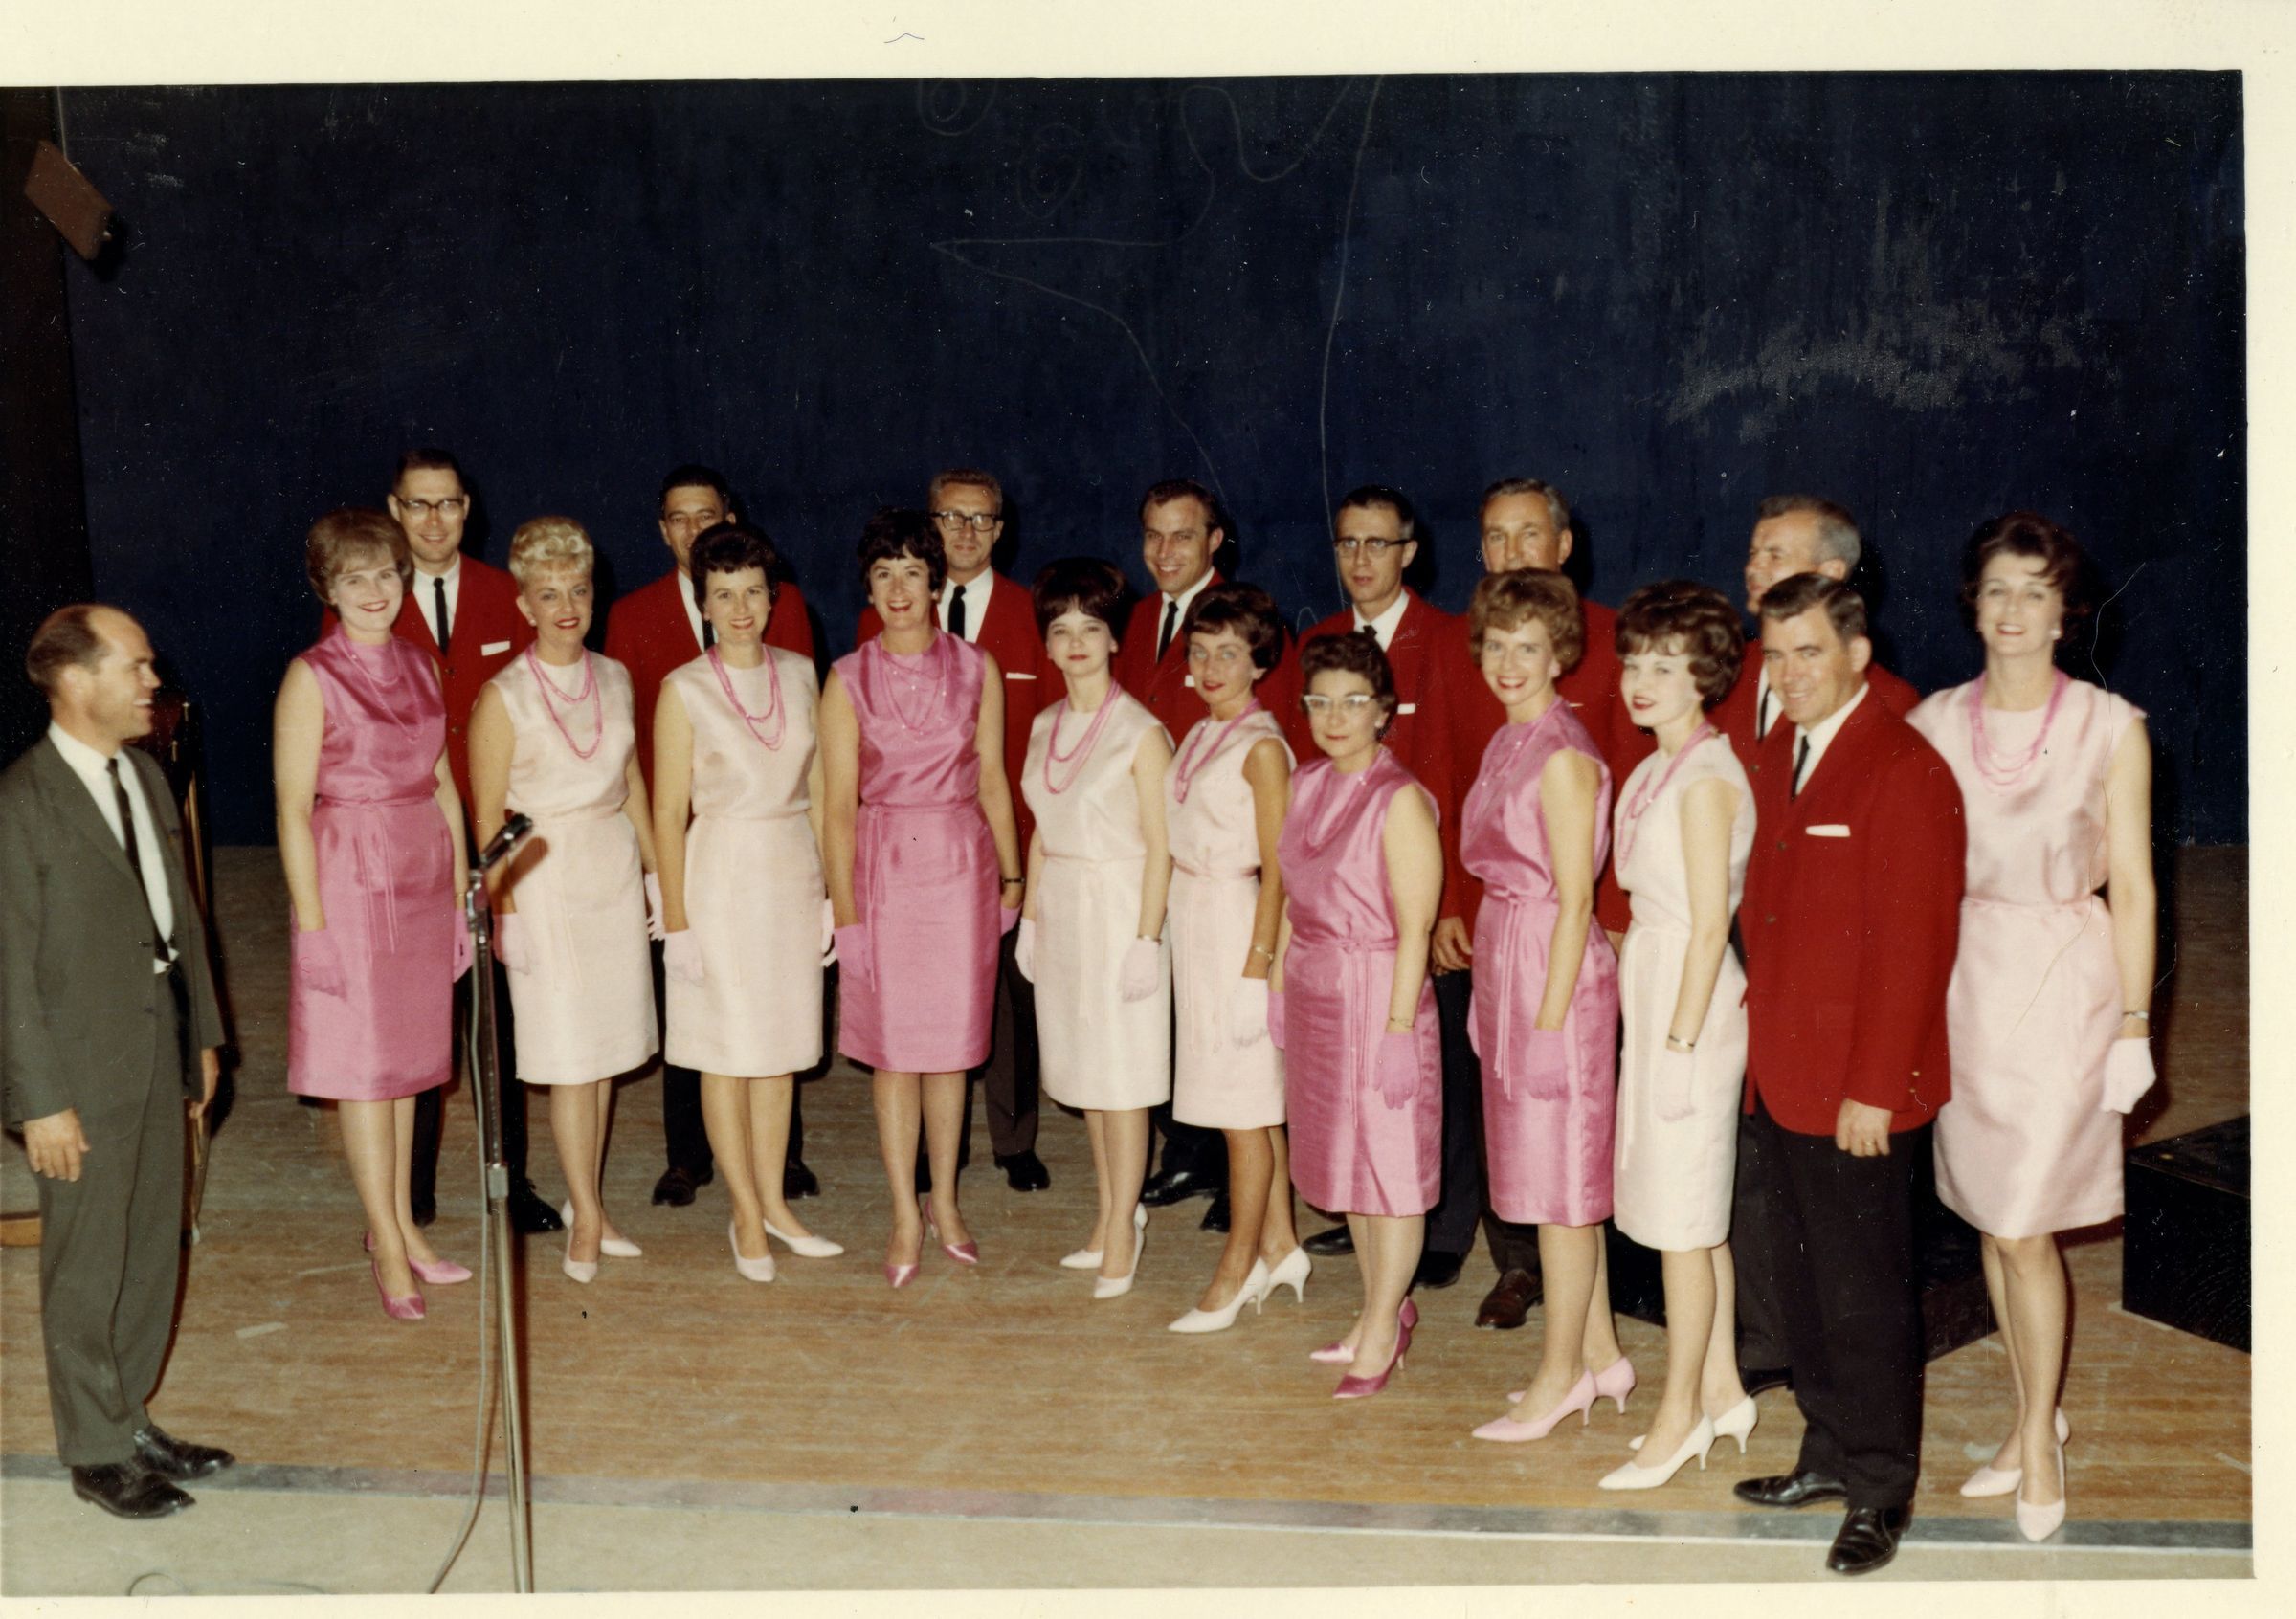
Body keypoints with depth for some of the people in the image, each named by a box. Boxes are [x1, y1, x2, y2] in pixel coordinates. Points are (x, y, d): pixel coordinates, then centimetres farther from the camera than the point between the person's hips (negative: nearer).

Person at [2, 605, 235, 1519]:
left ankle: (129, 1416, 31)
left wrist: (202, 1033, 14)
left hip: (161, 1057, 7)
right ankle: (96, 1453, 20)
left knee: (154, 1252, 16)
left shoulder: (146, 776, 9)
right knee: (87, 1271, 6)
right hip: (86, 1074, -7)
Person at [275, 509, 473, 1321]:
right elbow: (293, 809, -11)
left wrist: (461, 891, 10)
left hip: (423, 879, 6)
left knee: (408, 1055, 13)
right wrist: (311, 921, -14)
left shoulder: (419, 668, 8)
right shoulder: (311, 677, -9)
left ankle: (400, 1222, 25)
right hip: (352, 880, -6)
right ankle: (389, 1250, 10)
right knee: (365, 1063, 1)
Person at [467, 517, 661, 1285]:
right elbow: (487, 817, -7)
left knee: (608, 1047, 8)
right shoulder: (503, 697, -9)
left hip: (616, 871, 5)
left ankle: (584, 1202, 19)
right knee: (570, 1053, -2)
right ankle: (586, 1217, 8)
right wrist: (505, 907, -11)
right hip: (546, 877, -5)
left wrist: (655, 868, 14)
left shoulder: (614, 678, 7)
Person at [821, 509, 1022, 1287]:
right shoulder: (848, 680, -1)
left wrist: (1013, 875, 4)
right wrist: (845, 912, -6)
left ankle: (943, 1198, 23)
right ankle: (905, 1215, 14)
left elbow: (992, 781, 6)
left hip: (962, 866, 1)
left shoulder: (976, 669, 2)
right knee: (893, 1046, 4)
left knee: (951, 1039, 8)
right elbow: (839, 805, -3)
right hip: (883, 867, -1)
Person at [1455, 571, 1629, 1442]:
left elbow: (1575, 899, -16)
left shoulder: (1563, 755, -16)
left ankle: (1561, 1374, 12)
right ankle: (1599, 1354, 27)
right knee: (1557, 1173, 15)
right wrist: (1496, 1000, 12)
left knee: (1559, 1176, 1)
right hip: (1506, 961, 9)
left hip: (1555, 966, -9)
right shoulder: (1508, 744, 11)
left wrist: (1550, 1016, -16)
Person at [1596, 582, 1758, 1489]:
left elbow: (1710, 922, -17)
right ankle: (1721, 1389, 27)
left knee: (1681, 1221, 0)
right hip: (1655, 997, 9)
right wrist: (1662, 1034, 12)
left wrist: (1680, 1041, -17)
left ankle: (1680, 1413, 12)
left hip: (1691, 1002, -9)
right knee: (1696, 1216, 16)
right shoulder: (1657, 769, 10)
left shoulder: (1705, 779, -16)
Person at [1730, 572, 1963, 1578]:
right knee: (1803, 1288, 18)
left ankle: (1880, 1491, 21)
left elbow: (1913, 948, -18)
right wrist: (1763, 1040, 8)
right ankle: (1831, 1454, 34)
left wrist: (1874, 1089, -18)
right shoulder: (1778, 758, 11)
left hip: (1859, 1092, -8)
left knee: (1863, 1297, 5)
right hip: (1782, 1078, 8)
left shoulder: (1905, 772, -15)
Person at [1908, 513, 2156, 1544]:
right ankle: (2033, 1418, 28)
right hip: (1961, 982, 4)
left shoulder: (2111, 728, -5)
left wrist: (2134, 1025, -4)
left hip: (2063, 983, -3)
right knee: (1990, 1216, 11)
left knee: (2024, 1225, -4)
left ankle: (2038, 1438, 15)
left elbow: (2131, 885, -3)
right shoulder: (1934, 723, 3)